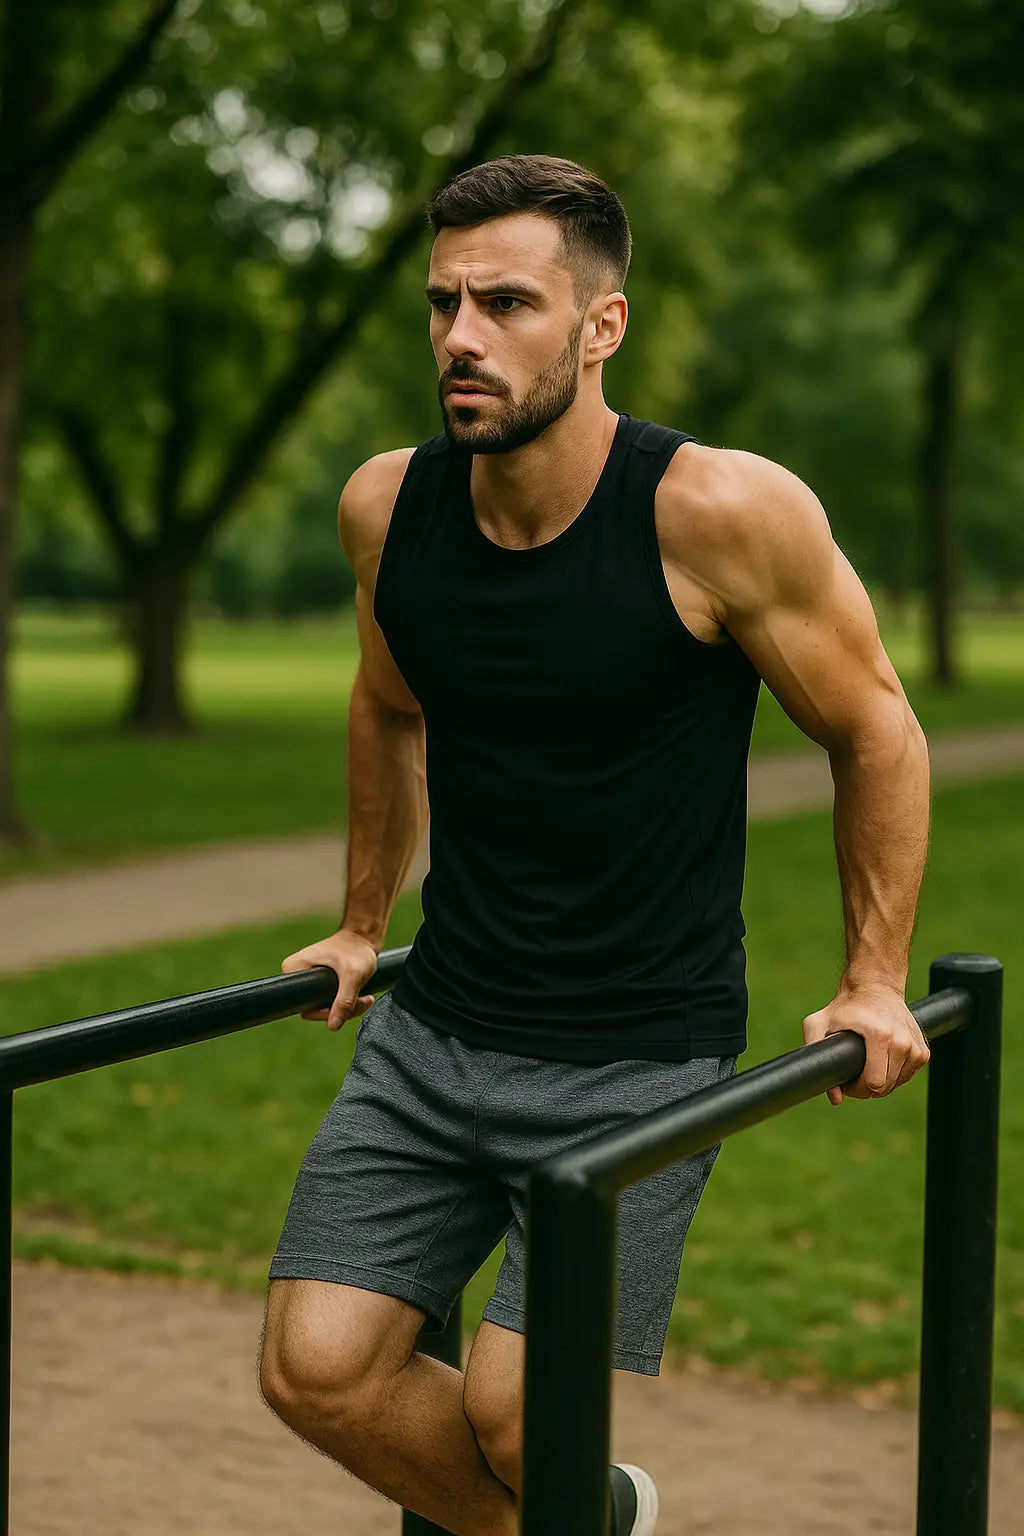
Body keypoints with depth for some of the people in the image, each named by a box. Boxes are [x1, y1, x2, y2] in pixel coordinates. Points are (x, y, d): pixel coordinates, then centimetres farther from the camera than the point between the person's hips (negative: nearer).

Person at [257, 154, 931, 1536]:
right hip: (437, 1024, 5)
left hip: (641, 1048, -4)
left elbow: (874, 731, -3)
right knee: (317, 1372, -4)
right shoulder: (386, 507, -3)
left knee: (514, 1413, -13)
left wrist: (874, 983, 0)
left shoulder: (719, 514, -18)